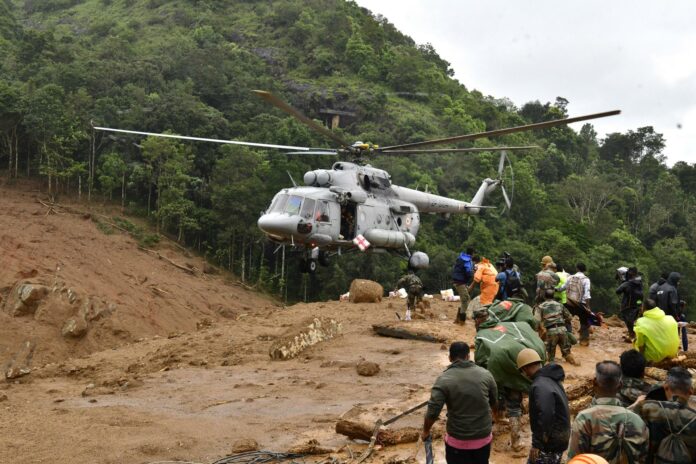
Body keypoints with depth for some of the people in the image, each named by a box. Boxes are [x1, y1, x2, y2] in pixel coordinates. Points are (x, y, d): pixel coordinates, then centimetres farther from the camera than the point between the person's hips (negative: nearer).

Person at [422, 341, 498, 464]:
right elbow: (494, 402, 9)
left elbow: (433, 412, -19)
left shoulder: (444, 379, -16)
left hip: (458, 440, -3)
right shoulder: (485, 374, -5)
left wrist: (426, 431, -2)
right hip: (484, 437, 3)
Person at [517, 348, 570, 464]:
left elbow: (544, 416, -30)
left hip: (550, 442, -10)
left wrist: (536, 444, -23)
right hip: (560, 437, 10)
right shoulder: (552, 379, 8)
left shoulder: (540, 386, -24)